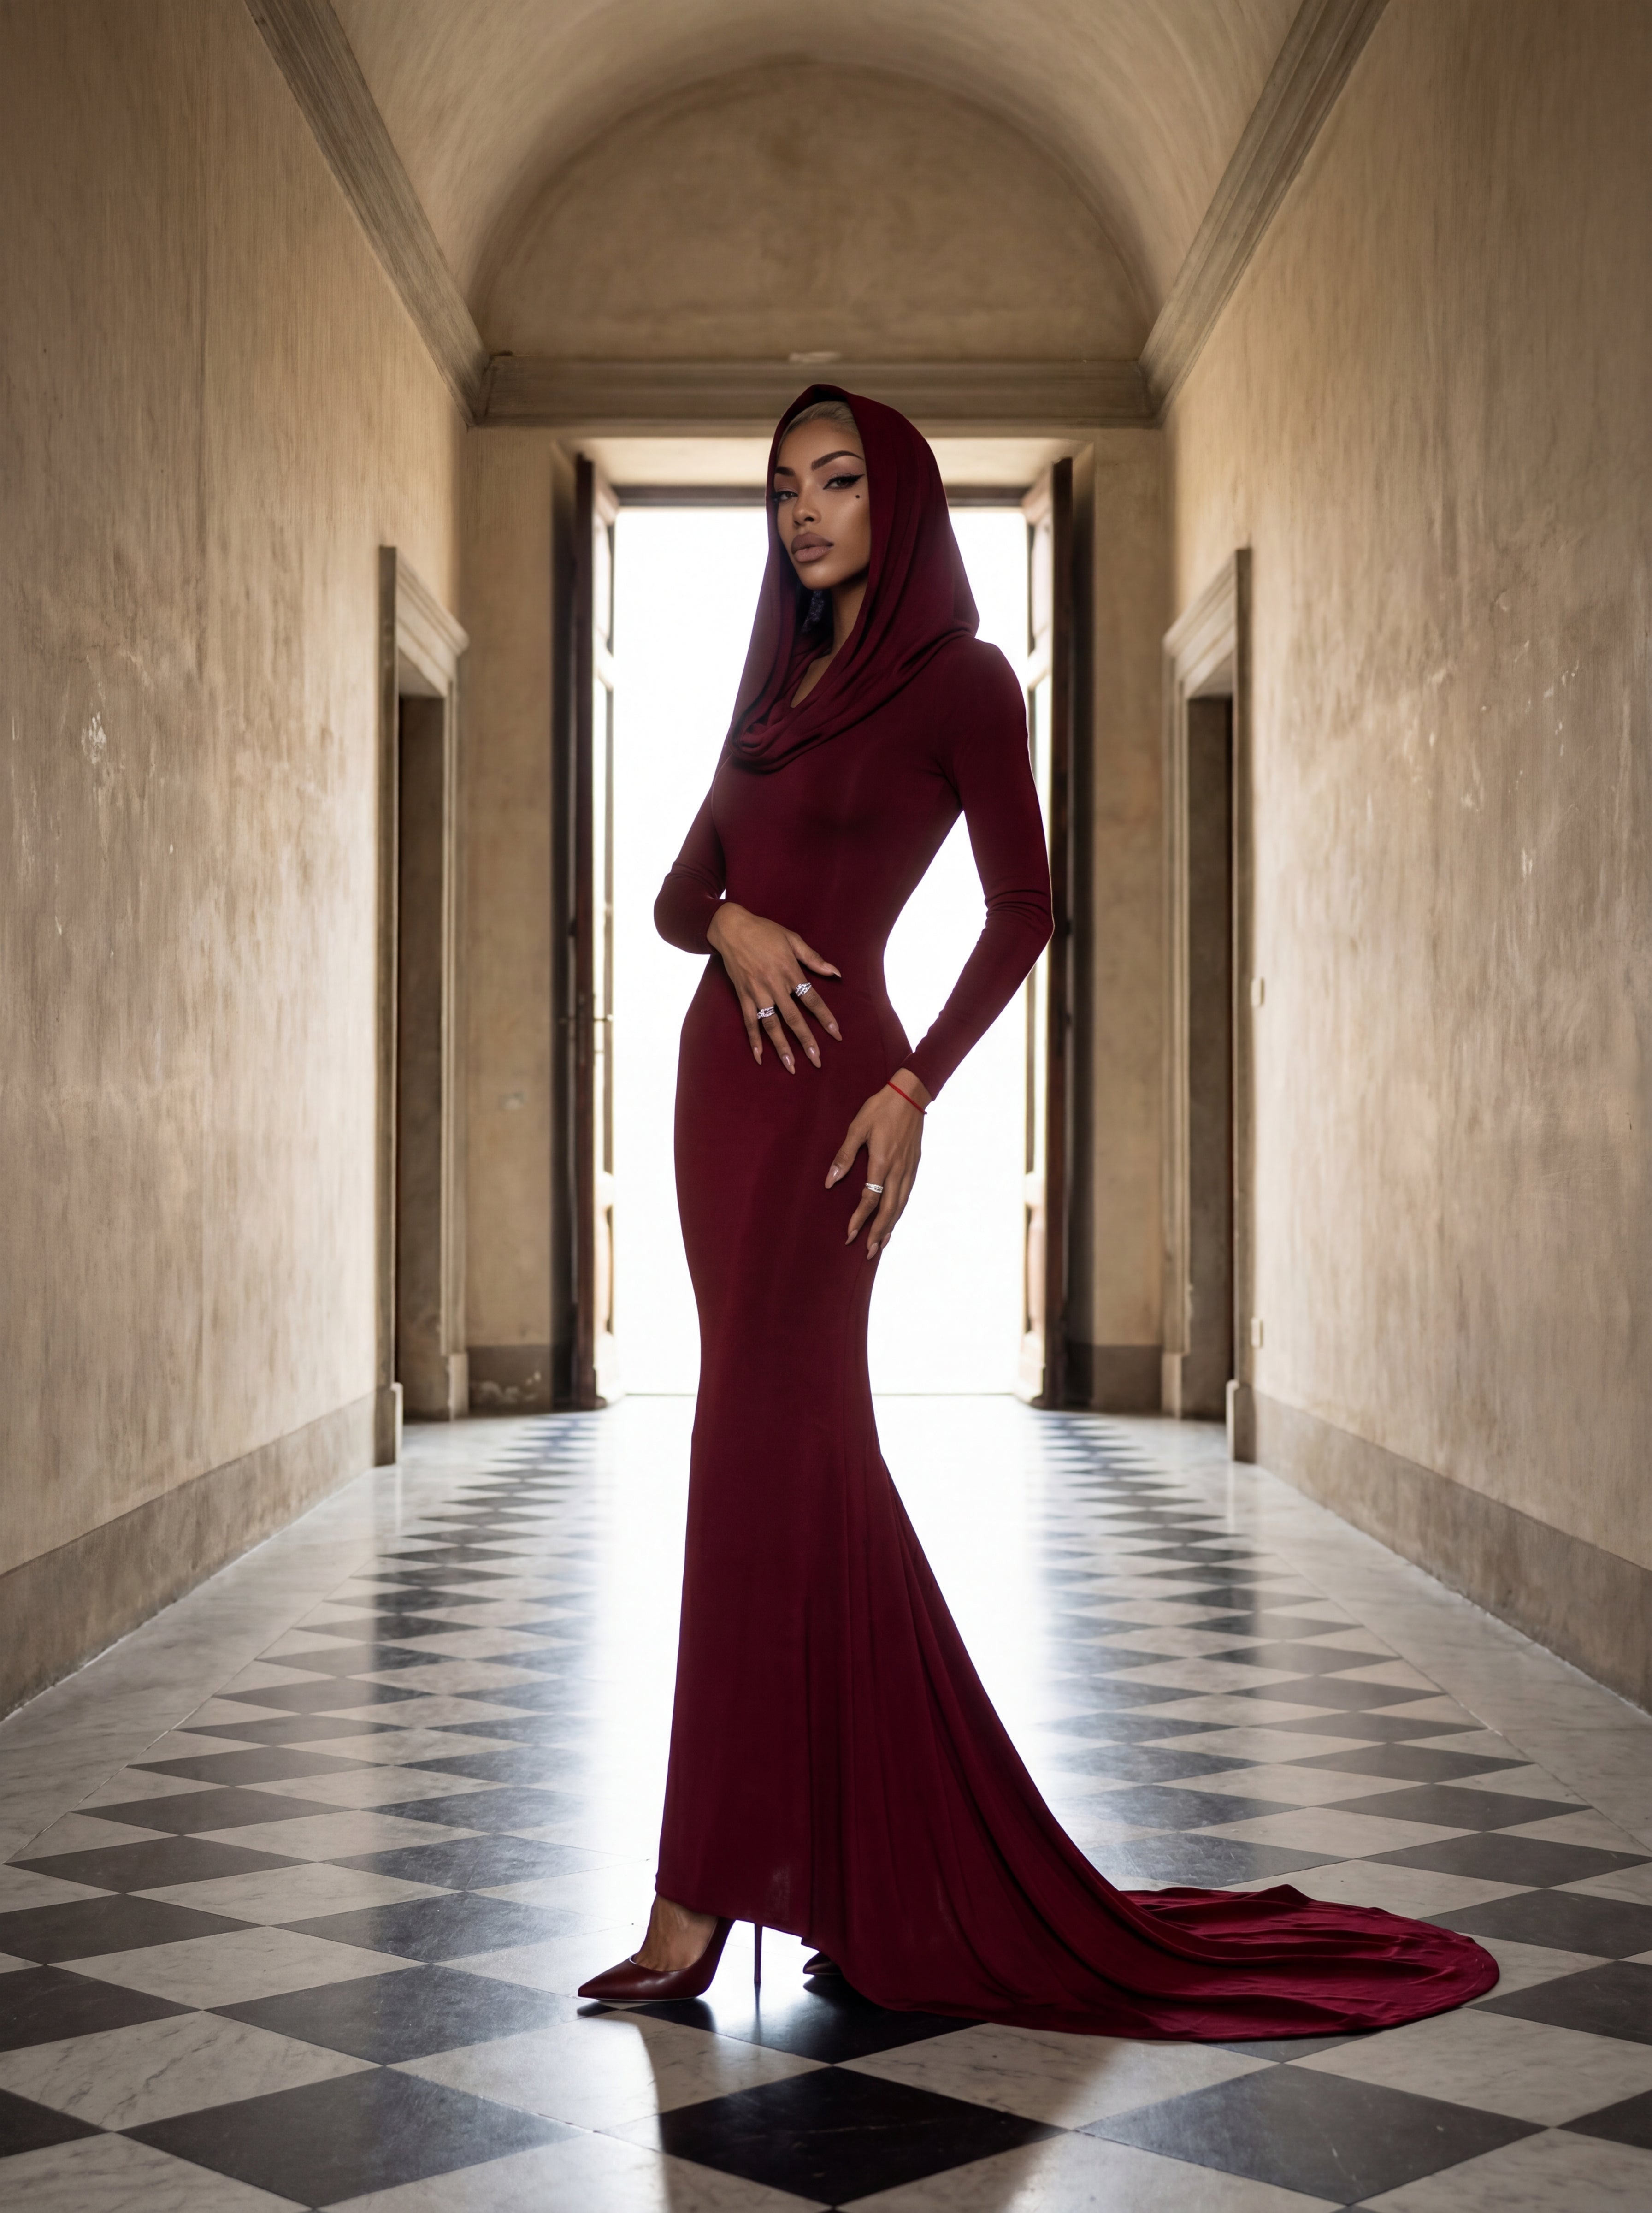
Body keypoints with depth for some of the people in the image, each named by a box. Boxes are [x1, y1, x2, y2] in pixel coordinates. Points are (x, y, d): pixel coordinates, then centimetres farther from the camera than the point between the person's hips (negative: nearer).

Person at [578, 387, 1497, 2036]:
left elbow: (1022, 909, -6)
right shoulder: (780, 682, 18)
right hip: (726, 1069, 8)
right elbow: (677, 890, 16)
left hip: (827, 1083, -8)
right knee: (811, 1462, 9)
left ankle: (701, 1902, -7)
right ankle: (887, 1859, 19)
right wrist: (730, 927, -7)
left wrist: (914, 1085, -16)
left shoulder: (960, 681, -2)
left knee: (759, 1460, -10)